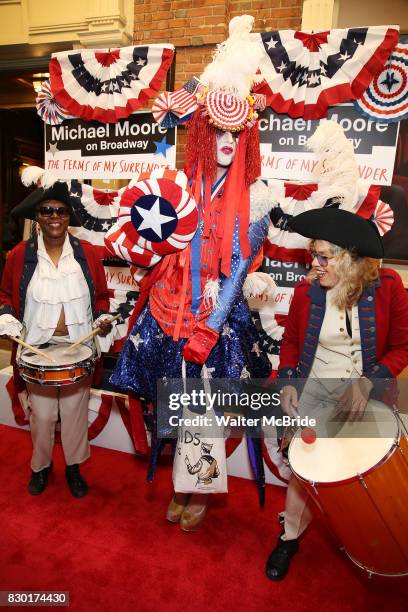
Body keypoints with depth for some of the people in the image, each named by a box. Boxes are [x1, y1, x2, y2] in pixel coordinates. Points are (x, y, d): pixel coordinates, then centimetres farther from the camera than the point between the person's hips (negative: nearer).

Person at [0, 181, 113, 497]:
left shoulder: (85, 252, -2)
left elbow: (101, 295, 8)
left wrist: (102, 318, -9)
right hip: (37, 350, 0)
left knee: (75, 411, 13)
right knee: (42, 415, 13)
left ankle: (74, 466, 37)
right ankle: (41, 465, 40)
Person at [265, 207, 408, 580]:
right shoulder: (306, 291, -10)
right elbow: (291, 341, 3)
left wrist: (368, 382, -19)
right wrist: (288, 382, -9)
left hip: (368, 394, 0)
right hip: (314, 394, 1)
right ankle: (290, 536, 31)